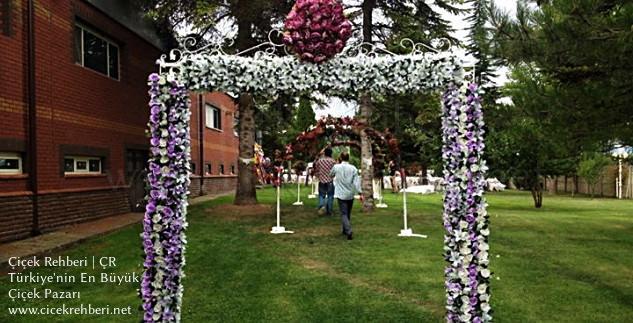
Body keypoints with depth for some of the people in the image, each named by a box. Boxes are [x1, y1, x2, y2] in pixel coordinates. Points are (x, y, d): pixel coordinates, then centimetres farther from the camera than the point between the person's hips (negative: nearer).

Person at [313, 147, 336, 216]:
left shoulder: (319, 160, -2)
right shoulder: (333, 161, -7)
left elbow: (316, 171, 6)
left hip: (322, 181, 1)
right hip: (330, 182, -1)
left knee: (321, 195, 14)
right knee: (330, 196, 11)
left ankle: (321, 205, -13)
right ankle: (329, 211, 13)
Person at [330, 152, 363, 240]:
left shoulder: (336, 167, -6)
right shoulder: (353, 168, -5)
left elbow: (331, 175, 13)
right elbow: (356, 182, -10)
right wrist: (360, 193, -9)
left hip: (341, 194, -2)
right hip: (350, 194, 2)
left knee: (344, 214, -4)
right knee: (348, 213, 18)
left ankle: (349, 231, -21)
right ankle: (345, 230, 30)